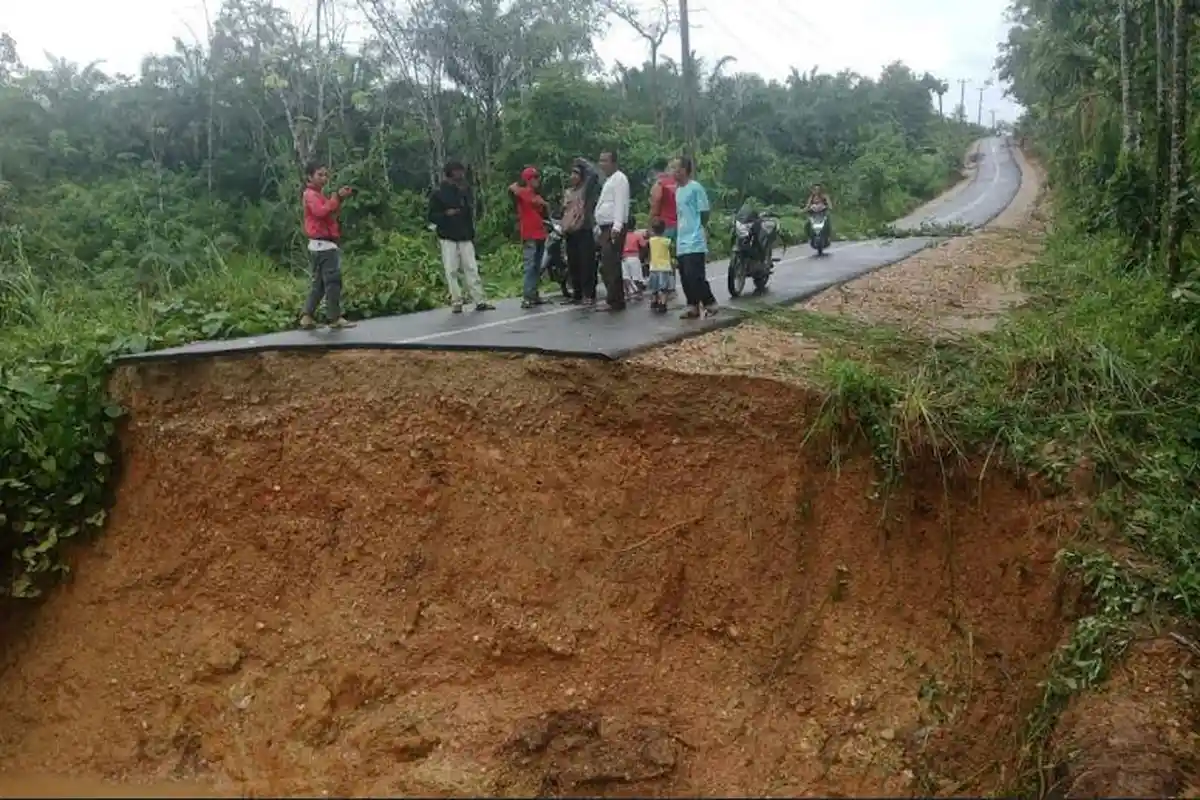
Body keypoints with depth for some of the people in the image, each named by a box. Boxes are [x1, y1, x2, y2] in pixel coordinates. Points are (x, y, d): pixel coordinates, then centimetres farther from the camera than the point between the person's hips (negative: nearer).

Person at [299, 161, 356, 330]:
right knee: (333, 281, -9)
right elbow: (322, 211, -25)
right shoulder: (311, 194, -8)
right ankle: (335, 318, -8)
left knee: (319, 283, 11)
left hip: (321, 245, 10)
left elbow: (331, 214, 17)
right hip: (324, 245, -10)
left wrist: (340, 199, 4)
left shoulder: (318, 194, 23)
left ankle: (306, 317, 9)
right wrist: (337, 197, -22)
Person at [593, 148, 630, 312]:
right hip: (606, 228, 10)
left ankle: (615, 301, -12)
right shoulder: (609, 180, 24)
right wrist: (599, 227, 22)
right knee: (606, 266, 10)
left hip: (614, 228, -10)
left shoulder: (619, 178, -7)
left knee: (612, 265, -13)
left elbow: (620, 204, -18)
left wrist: (617, 226, -27)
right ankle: (613, 299, 15)